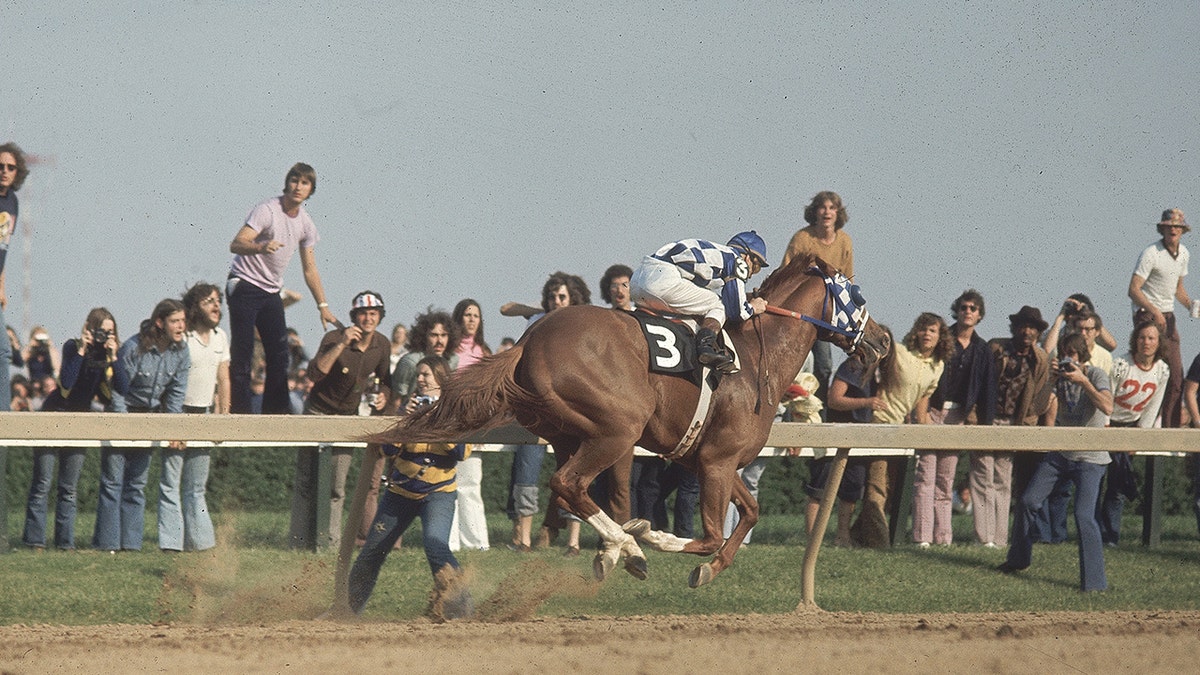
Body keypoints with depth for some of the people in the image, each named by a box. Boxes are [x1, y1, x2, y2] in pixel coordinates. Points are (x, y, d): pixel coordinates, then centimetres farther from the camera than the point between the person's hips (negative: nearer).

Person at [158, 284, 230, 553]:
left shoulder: (220, 337, 11)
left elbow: (223, 380, 15)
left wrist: (223, 415, 7)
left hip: (204, 415, 7)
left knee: (197, 487, 10)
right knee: (170, 483, -6)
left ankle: (199, 540, 12)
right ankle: (171, 542, -7)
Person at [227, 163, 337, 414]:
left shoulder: (305, 224, 7)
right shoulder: (267, 210, -14)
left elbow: (310, 269, 15)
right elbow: (236, 244, -24)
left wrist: (323, 306, 12)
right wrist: (261, 247, -44)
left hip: (271, 292, 7)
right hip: (245, 287, -7)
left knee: (279, 352, 3)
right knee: (242, 353, -9)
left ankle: (275, 412, 8)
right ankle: (239, 410, -9)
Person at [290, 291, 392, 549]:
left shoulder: (382, 345, -1)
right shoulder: (335, 338, -18)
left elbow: (384, 380, 15)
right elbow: (315, 373, -32)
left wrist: (383, 396, -7)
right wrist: (341, 344, -37)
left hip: (349, 416, 3)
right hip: (319, 412, -3)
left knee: (337, 484, -1)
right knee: (307, 481, -1)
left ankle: (332, 541, 2)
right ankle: (300, 538, 3)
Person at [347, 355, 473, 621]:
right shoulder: (412, 405, 1)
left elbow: (462, 452, -16)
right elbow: (388, 448, -7)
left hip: (438, 492, -3)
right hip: (401, 491, 3)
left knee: (434, 543, -30)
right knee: (371, 553, 8)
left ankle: (456, 603, -27)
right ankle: (349, 606, 25)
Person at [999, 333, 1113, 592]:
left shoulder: (1096, 375, -8)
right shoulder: (1060, 376, 7)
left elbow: (1107, 407, -25)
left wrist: (1083, 381, -27)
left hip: (1089, 458, -6)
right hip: (1060, 452, 6)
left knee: (1084, 515, -19)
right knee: (1028, 501, 5)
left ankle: (1095, 581, -16)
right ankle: (1018, 559, 28)